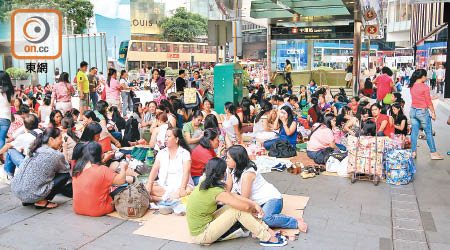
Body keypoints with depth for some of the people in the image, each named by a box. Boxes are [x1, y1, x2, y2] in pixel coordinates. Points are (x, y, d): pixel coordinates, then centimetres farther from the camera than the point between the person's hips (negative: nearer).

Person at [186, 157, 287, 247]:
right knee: (238, 210, -14)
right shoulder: (217, 192, -24)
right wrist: (253, 208, 3)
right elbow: (246, 207, -21)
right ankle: (267, 239, -2)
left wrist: (254, 204, 1)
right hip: (202, 236, -9)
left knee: (236, 204, 6)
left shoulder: (204, 185, 3)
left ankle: (268, 231, 8)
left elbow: (232, 195, 6)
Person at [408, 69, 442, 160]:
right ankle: (433, 153, 13)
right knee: (429, 133, 5)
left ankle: (413, 152, 12)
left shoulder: (412, 86, 3)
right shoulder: (425, 87, -14)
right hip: (422, 111, -6)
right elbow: (429, 102, -10)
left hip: (413, 111, 6)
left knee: (414, 132, 9)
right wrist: (433, 113, -2)